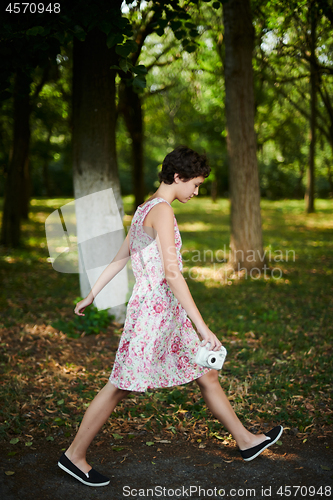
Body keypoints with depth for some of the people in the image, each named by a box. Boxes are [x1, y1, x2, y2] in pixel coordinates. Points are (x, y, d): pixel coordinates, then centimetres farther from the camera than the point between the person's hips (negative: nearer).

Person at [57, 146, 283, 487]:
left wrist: (91, 295, 24)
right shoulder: (162, 210, -17)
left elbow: (119, 258, 18)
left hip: (168, 312, 10)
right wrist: (202, 327, -25)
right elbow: (171, 272, -24)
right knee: (121, 386, 2)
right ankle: (75, 455, 17)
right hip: (154, 309, -10)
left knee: (207, 375, 15)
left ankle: (246, 441, 28)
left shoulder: (145, 209, 13)